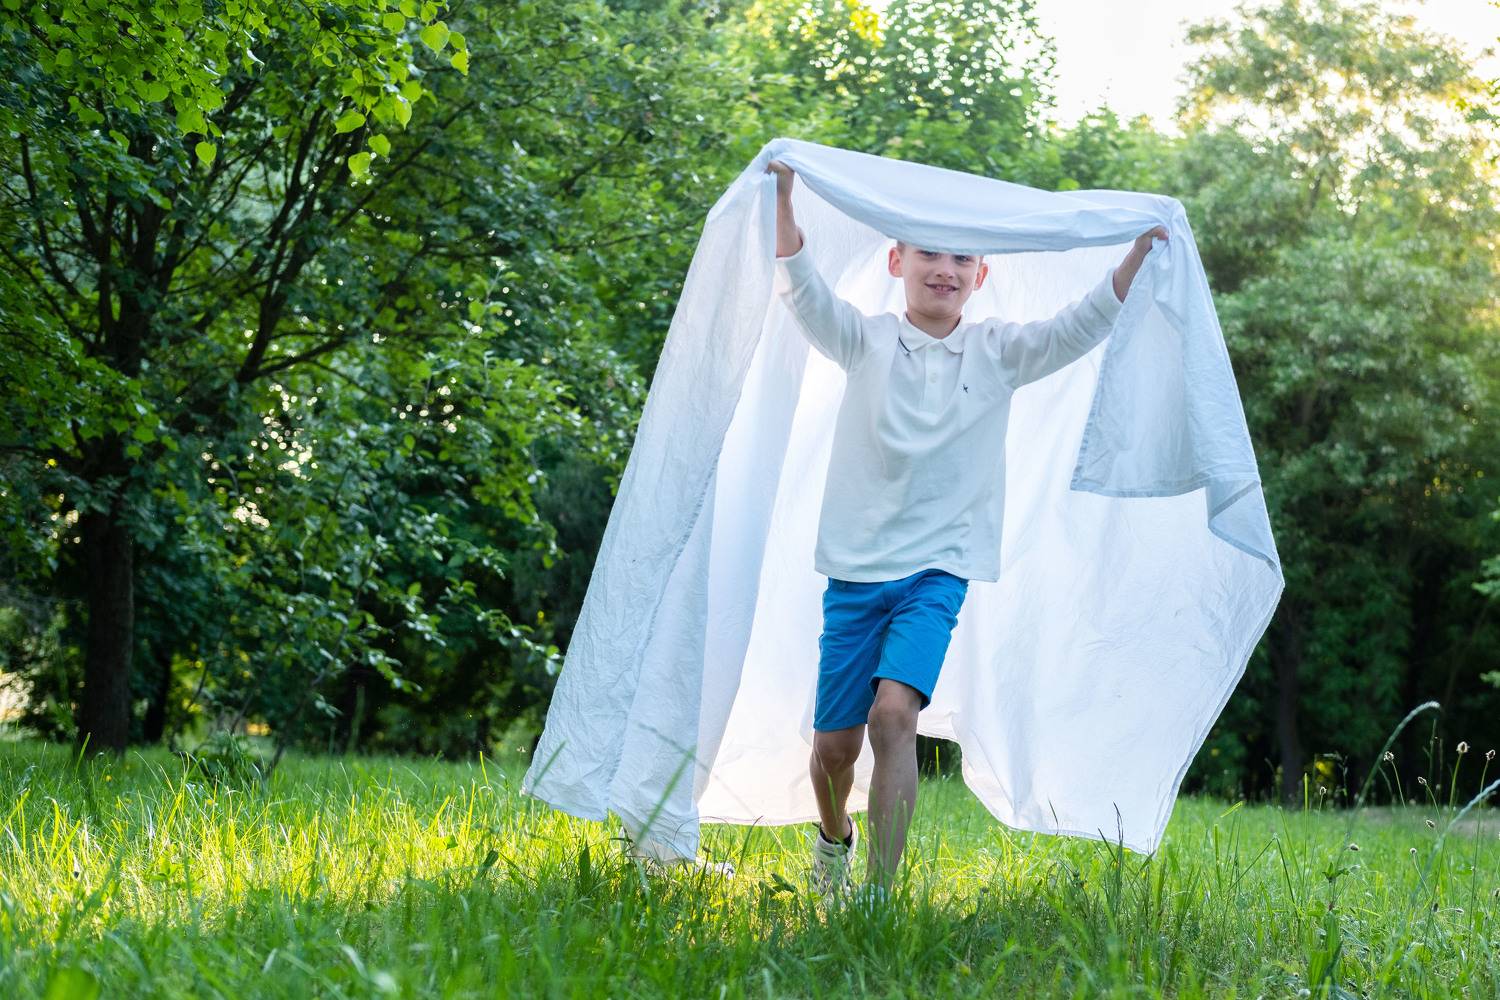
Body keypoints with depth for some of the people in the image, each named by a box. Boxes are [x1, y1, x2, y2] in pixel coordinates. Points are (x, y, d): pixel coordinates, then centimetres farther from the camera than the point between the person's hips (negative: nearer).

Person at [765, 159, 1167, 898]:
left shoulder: (997, 353, 7)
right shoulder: (866, 342, 4)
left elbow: (1081, 326, -4)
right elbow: (801, 290, -11)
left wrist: (1140, 251, -15)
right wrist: (783, 197, -24)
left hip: (937, 568, -1)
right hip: (855, 567, 1)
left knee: (894, 713, -23)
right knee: (833, 745, 6)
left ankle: (880, 891, -20)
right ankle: (833, 837, 40)